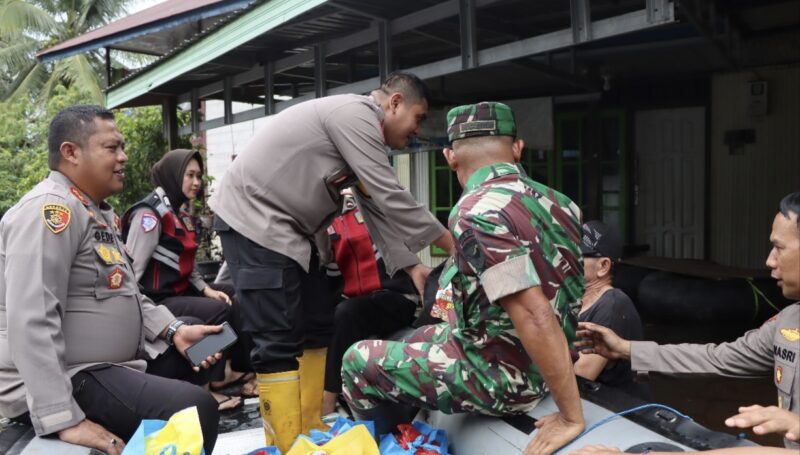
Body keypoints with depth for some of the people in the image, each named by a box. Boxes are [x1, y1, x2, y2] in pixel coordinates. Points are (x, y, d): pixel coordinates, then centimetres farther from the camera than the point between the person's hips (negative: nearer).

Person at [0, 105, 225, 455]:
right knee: (195, 410, -26)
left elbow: (124, 292, 18)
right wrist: (66, 421, -30)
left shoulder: (99, 212, 13)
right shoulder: (51, 209, -20)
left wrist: (175, 331, 3)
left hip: (114, 363, 11)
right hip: (64, 378, -11)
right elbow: (31, 324, -28)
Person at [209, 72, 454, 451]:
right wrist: (450, 243, -10)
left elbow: (377, 208, 11)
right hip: (252, 217, -10)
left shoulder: (364, 134, 14)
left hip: (287, 226, 10)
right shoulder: (356, 114, -17)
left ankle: (309, 432, 18)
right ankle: (287, 445, -2)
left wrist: (410, 265, 3)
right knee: (279, 341, -10)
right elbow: (391, 198, -20)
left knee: (316, 327, 10)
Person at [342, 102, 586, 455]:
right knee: (414, 340, 28)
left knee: (358, 361, 8)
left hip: (499, 375, -8)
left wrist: (571, 415, -23)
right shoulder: (556, 202, 0)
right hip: (534, 363, 8)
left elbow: (535, 318, -31)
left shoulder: (478, 212, -26)